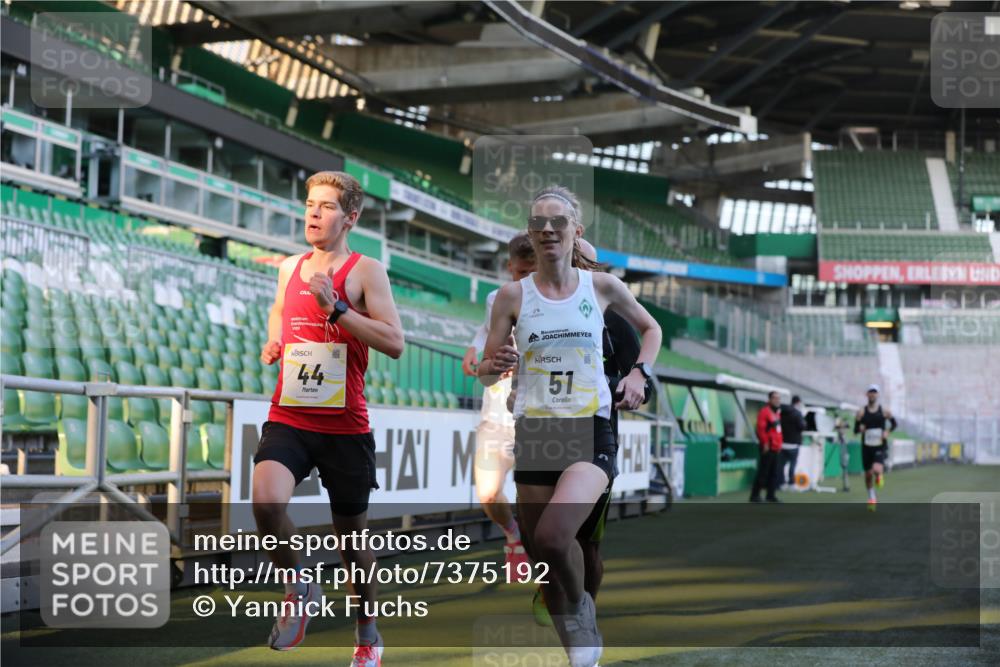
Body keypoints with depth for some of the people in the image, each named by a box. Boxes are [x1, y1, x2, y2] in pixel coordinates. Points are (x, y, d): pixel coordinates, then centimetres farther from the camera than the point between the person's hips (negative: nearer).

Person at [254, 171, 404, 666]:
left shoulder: (365, 271, -5)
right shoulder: (289, 268, 10)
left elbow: (394, 343, -15)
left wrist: (336, 307, -21)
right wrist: (272, 341, 13)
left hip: (345, 425, -3)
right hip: (288, 419, 3)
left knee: (352, 535, 10)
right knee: (266, 501, -26)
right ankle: (298, 588, 1)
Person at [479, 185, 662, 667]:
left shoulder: (602, 286, 2)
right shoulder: (514, 294, 2)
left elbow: (651, 328, 20)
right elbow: (485, 374, 6)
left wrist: (639, 373, 3)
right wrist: (495, 366, -17)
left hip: (590, 431, -2)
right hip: (535, 431, 2)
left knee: (552, 537, -26)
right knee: (540, 557, 4)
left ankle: (581, 610, 3)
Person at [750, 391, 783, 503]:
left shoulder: (777, 412, 17)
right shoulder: (764, 412, -12)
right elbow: (761, 429, -19)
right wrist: (765, 443, -21)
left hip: (776, 448, 9)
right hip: (768, 448, -9)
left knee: (774, 473, 10)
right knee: (763, 472, -7)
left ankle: (771, 495, 16)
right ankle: (755, 495, -2)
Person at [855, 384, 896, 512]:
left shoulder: (884, 411, -1)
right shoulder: (861, 412, -1)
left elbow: (894, 423, 13)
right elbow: (855, 430, 3)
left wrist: (887, 431, -6)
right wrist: (860, 428, -20)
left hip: (880, 447, -2)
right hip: (866, 447, 2)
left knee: (876, 469, -25)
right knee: (868, 474, 7)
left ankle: (880, 475, 14)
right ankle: (872, 498, 28)